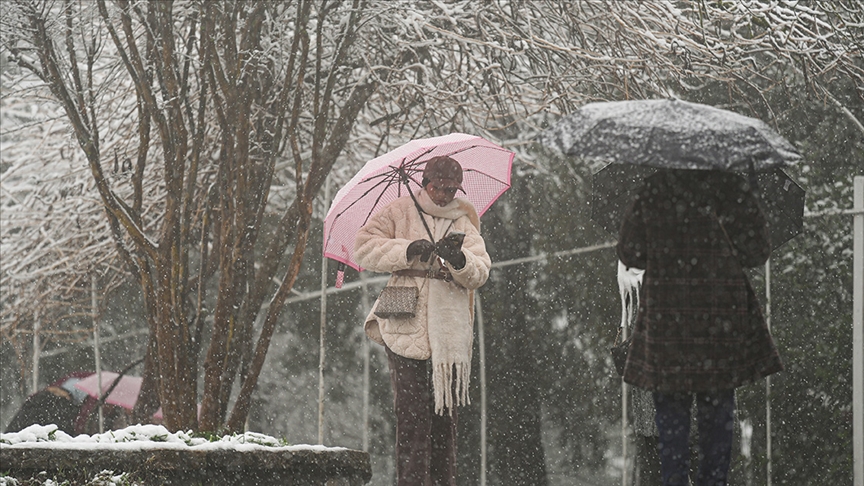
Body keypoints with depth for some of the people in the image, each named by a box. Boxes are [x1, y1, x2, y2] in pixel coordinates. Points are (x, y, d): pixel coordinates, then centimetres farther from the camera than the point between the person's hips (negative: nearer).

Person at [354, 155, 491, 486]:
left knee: (445, 416, 5)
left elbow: (480, 274, 4)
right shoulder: (400, 213, 8)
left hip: (450, 332, 3)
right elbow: (365, 247, -1)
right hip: (407, 329, -3)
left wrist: (460, 261, -18)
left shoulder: (463, 224, 16)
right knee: (413, 415, -10)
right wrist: (407, 250, -13)